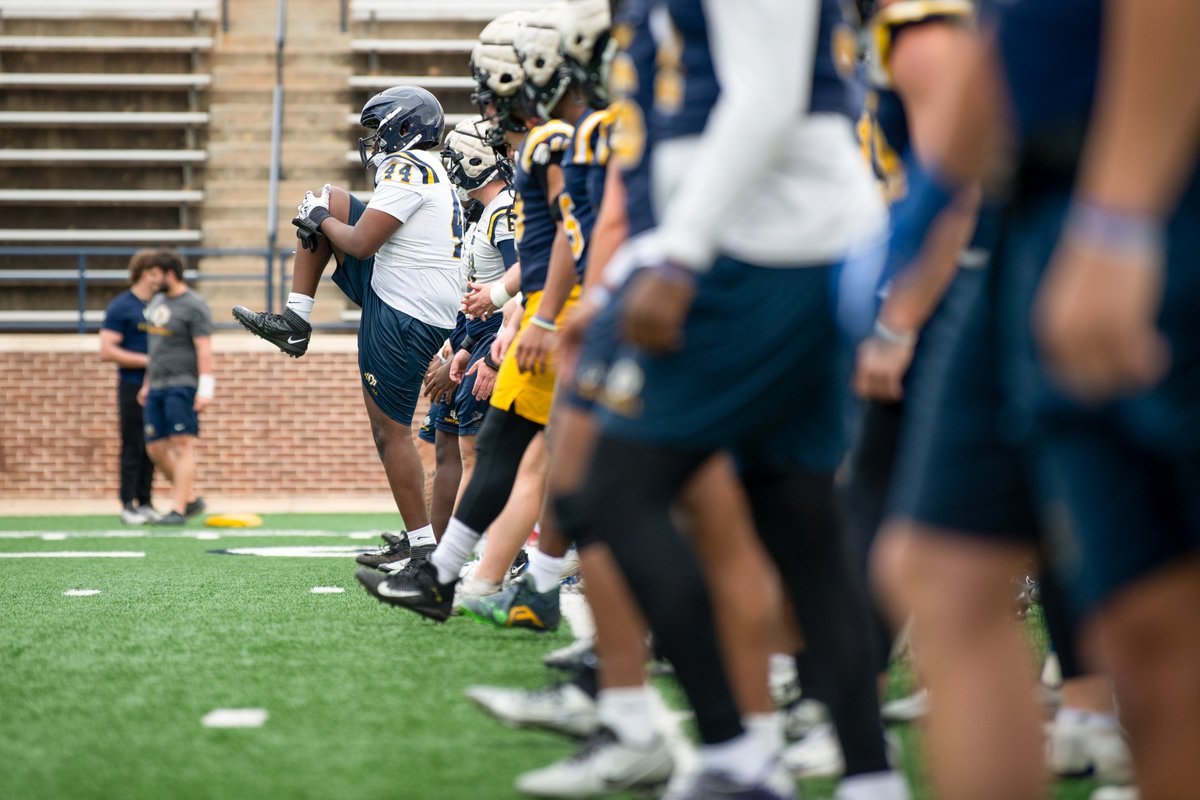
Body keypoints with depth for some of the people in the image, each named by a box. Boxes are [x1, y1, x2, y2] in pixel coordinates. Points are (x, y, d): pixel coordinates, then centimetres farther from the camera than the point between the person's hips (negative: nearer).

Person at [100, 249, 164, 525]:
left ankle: (145, 504, 12)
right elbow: (107, 351, -13)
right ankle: (128, 505, 0)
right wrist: (147, 360, -14)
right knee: (133, 447, -5)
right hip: (133, 386, -6)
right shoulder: (121, 307, -7)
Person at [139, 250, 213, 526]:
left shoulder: (194, 306, -8)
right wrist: (147, 384, 22)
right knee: (156, 449, 5)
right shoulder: (157, 302, 16)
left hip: (182, 386, -8)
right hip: (158, 387, 8)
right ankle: (191, 498, 17)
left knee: (182, 445, -10)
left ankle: (178, 510, -12)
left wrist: (205, 389, -19)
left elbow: (204, 350, -13)